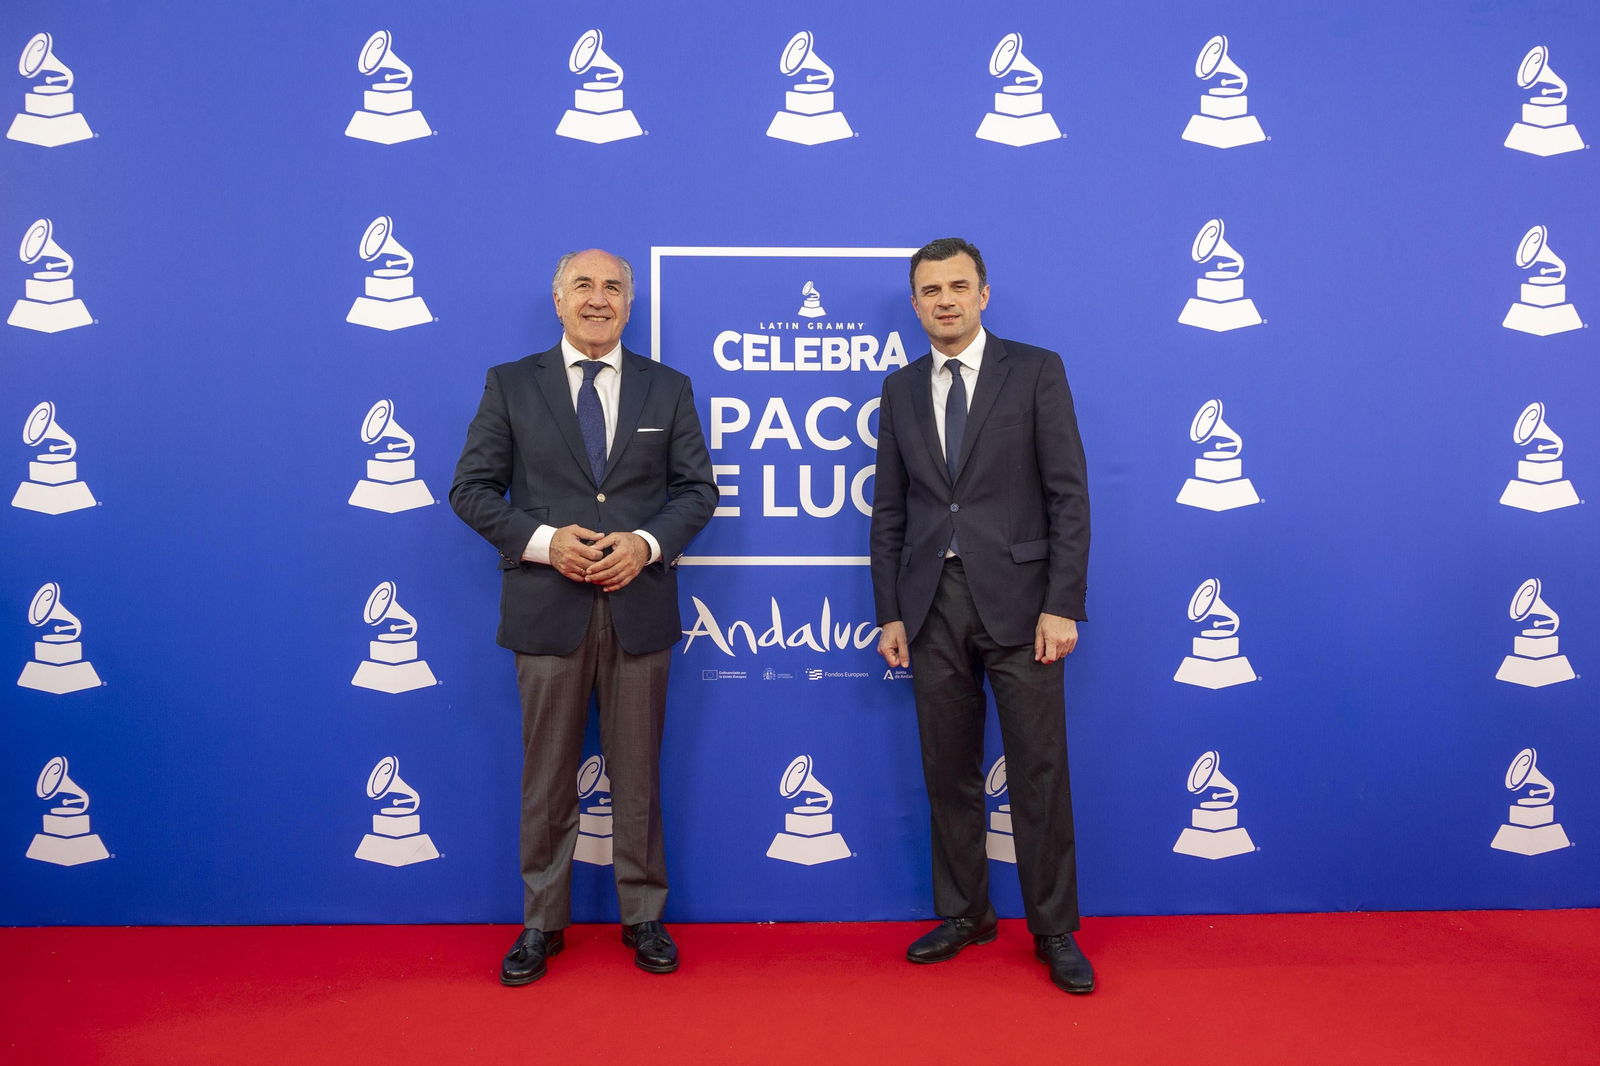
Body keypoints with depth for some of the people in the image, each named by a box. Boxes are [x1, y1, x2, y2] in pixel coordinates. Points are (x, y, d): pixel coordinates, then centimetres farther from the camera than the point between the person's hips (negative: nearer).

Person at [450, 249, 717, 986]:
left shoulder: (668, 389, 8)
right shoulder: (510, 384, 4)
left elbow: (698, 489, 6)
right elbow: (471, 488, 1)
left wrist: (646, 543, -12)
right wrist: (543, 540, -14)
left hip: (640, 606, 1)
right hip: (547, 608, 0)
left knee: (637, 775, 10)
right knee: (547, 778, 8)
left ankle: (644, 918, 24)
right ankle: (541, 923, 22)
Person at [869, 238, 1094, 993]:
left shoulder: (1035, 371, 0)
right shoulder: (900, 390, 11)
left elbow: (1068, 495, -4)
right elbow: (889, 511, 12)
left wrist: (1062, 605, -11)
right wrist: (889, 613, 6)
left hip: (1016, 599, -3)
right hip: (933, 604, 4)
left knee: (1040, 775, 1)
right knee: (949, 773, 11)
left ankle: (1054, 931, 15)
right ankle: (963, 915, 26)